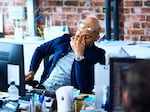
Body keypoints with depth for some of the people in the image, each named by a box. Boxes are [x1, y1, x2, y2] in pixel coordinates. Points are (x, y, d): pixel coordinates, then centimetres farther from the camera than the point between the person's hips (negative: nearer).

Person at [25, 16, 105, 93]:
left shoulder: (97, 55, -7)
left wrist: (79, 55, -20)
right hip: (44, 88, 5)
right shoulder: (64, 40, 8)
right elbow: (40, 50, 27)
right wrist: (32, 71, 13)